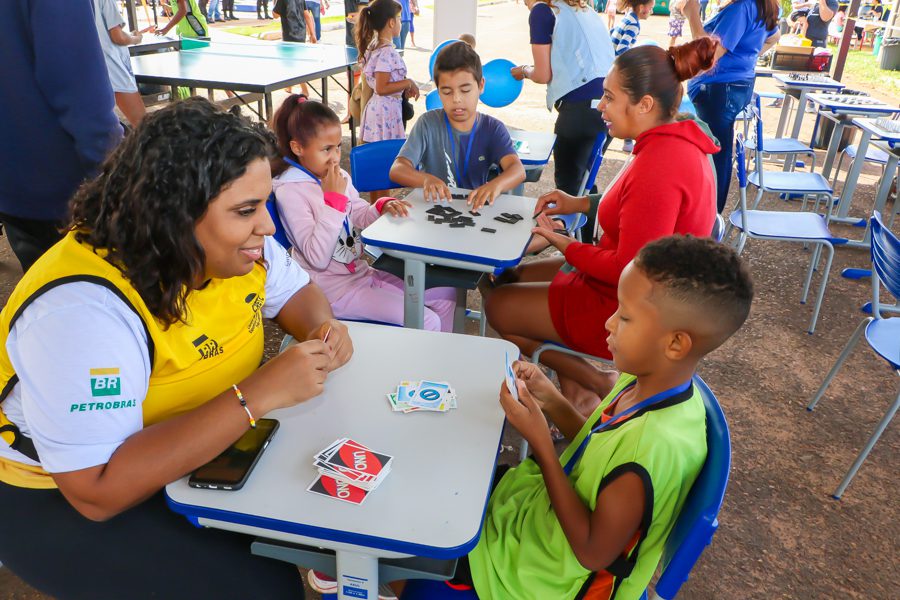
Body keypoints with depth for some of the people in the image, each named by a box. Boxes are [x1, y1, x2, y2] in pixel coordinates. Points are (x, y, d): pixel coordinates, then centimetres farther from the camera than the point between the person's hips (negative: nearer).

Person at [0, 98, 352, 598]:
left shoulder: (227, 244, -11)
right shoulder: (81, 310, -33)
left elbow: (296, 290, 4)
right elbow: (99, 491, -36)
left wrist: (322, 328, -19)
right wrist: (258, 394, -39)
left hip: (204, 449, 7)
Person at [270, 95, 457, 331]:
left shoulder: (338, 176, 2)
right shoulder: (290, 192, -18)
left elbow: (360, 217, 16)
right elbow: (318, 258, -25)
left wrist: (383, 207, -7)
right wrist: (334, 198, -24)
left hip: (361, 272, 8)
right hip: (333, 289, -7)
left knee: (447, 294, 9)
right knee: (426, 322, -16)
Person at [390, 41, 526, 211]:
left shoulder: (493, 129, -3)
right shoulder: (428, 124, -5)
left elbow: (517, 169, -19)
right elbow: (397, 169, -15)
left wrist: (495, 185, -42)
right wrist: (426, 179, -37)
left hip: (476, 209, 1)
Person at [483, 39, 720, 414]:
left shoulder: (659, 166, -30)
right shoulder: (676, 142, 1)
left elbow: (628, 269, -28)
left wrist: (561, 243, -15)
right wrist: (582, 203, 6)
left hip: (627, 311, -10)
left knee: (497, 306, 3)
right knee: (514, 278, 18)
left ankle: (596, 382, 10)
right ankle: (577, 394, 17)